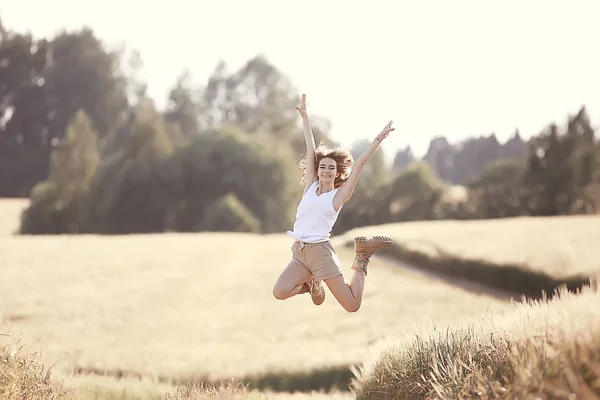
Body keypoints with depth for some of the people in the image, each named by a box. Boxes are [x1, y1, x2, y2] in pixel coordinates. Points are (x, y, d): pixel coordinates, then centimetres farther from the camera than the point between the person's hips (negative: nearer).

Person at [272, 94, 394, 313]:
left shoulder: (339, 195, 3)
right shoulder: (310, 186, 11)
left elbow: (360, 163, -2)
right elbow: (310, 150, 12)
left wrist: (378, 139, -6)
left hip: (321, 251, -3)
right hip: (299, 252, 3)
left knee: (352, 305, -5)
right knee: (279, 293, -21)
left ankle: (361, 261, 22)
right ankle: (311, 285, 13)